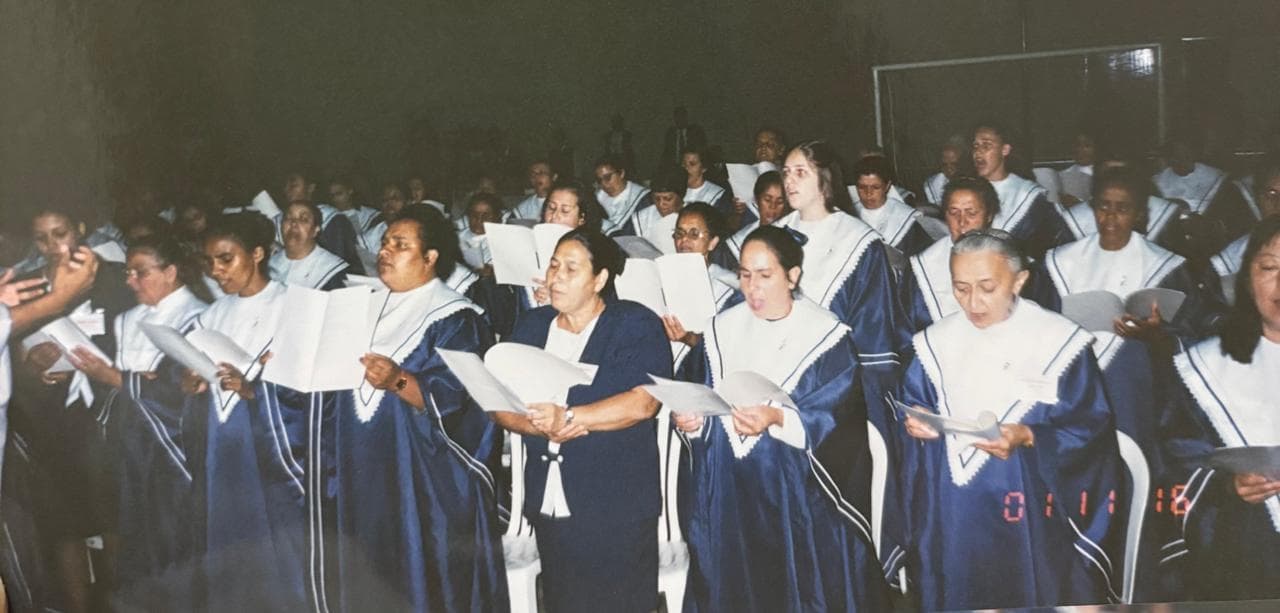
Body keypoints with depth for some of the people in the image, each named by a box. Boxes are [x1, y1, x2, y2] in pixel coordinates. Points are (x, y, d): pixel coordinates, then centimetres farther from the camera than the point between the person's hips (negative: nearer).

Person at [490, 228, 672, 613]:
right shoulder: (532, 326, 11)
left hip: (616, 509, -5)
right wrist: (539, 425, -15)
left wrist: (568, 418, -24)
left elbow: (643, 403, -18)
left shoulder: (636, 325, -4)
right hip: (547, 504, 5)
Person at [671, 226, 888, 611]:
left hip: (798, 496, -4)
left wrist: (778, 419, -28)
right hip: (727, 494, 4)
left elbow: (838, 422, -14)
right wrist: (694, 420, -14)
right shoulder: (723, 330, 7)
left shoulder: (827, 337, -7)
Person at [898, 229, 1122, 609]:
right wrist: (916, 424, -12)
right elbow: (913, 409, 11)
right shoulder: (935, 342, 5)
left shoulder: (1060, 341, -7)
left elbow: (1091, 426, -8)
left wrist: (1029, 438, -23)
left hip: (1030, 514, -3)